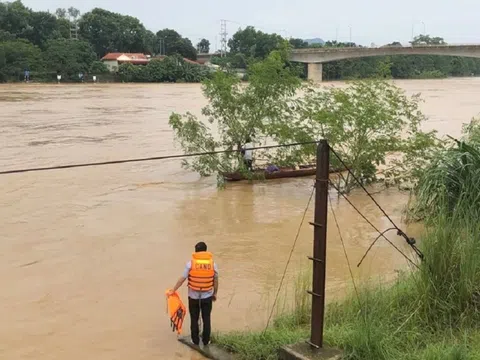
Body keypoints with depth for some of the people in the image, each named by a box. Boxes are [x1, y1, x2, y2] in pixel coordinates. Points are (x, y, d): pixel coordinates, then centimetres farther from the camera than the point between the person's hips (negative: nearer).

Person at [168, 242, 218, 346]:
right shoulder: (212, 263, -5)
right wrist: (215, 294, 15)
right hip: (207, 296, 1)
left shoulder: (190, 264, -11)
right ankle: (206, 340, 18)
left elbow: (182, 279, -8)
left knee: (194, 319, 13)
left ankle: (195, 340, 20)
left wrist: (173, 290, 1)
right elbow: (216, 281, 2)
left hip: (193, 296, -1)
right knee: (206, 319, 12)